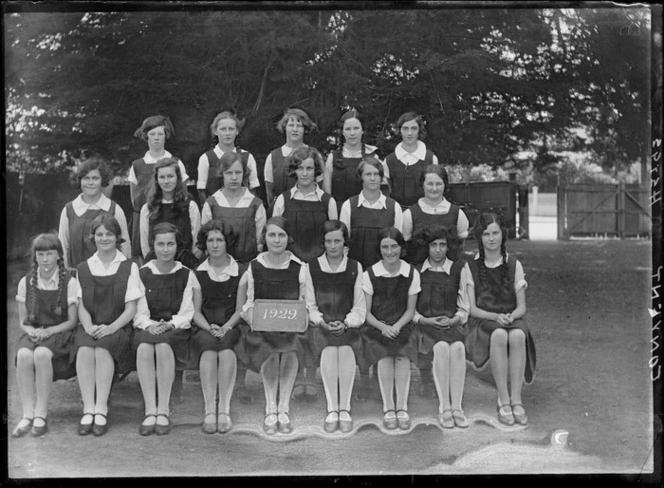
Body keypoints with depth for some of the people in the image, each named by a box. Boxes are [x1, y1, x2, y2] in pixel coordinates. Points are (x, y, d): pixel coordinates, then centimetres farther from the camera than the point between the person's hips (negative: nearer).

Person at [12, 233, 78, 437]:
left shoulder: (69, 282, -1)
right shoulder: (26, 283, 8)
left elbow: (72, 321, -2)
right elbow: (22, 321, 11)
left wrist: (49, 331, -17)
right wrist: (31, 331, -12)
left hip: (59, 334, -3)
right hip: (33, 334, 3)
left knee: (41, 354, -36)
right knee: (24, 355, -32)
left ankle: (41, 414, -27)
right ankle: (28, 414, -28)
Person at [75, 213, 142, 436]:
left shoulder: (129, 267, 7)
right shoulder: (83, 269, 15)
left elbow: (131, 309, 1)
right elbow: (81, 307, 10)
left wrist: (111, 327, -15)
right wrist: (89, 326, -11)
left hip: (117, 328, -2)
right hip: (90, 328, 2)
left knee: (103, 349, -33)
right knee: (85, 350, -31)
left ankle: (101, 410, -30)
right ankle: (88, 409, -30)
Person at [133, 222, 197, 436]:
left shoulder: (186, 275, 9)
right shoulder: (142, 274, 11)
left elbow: (186, 313, 2)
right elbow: (139, 313, 5)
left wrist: (170, 324, -17)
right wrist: (150, 325, -17)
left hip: (177, 329, -1)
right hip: (148, 327, 1)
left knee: (163, 345, -36)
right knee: (144, 347, -35)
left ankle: (163, 412, -32)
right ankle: (150, 411, -34)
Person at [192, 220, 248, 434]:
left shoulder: (240, 272, 8)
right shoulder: (198, 273, 12)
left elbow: (240, 310, 3)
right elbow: (195, 311, 8)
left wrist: (225, 328, -14)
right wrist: (210, 328, -11)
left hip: (231, 327, -1)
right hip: (204, 329, 1)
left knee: (226, 346, -36)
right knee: (208, 348, -34)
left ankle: (224, 409, -36)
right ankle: (209, 410, -38)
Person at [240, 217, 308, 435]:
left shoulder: (299, 268, 3)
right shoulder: (254, 267, 6)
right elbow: (248, 304, 8)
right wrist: (253, 317, -14)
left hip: (291, 327, 0)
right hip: (261, 329, 0)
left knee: (290, 350, -33)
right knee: (270, 351, -32)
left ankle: (283, 410, -21)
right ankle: (271, 410, -20)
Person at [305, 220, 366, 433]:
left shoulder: (355, 268, 8)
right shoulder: (312, 267, 8)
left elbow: (360, 307, 6)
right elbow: (310, 305, 8)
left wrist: (346, 323, -11)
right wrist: (321, 322, -10)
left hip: (348, 326, 0)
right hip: (321, 326, 0)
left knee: (346, 350, -32)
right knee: (329, 350, -32)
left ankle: (344, 409, -25)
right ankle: (332, 409, -26)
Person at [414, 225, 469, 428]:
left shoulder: (458, 270, 11)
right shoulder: (415, 271, 10)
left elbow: (464, 309, 13)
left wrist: (453, 320, -8)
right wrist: (427, 320, -8)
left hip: (452, 325, 1)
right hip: (425, 326, -1)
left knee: (458, 347, -34)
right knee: (441, 347, -34)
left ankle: (456, 407, -32)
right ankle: (444, 408, -30)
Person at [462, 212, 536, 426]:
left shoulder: (514, 265, 10)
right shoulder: (470, 267, 5)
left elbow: (521, 307, 7)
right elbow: (472, 308, -1)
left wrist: (510, 316, -16)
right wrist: (495, 316, -19)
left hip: (511, 319, 2)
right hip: (482, 322, -1)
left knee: (518, 335, -36)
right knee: (499, 335, -38)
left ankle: (516, 399, -32)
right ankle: (504, 401, -33)